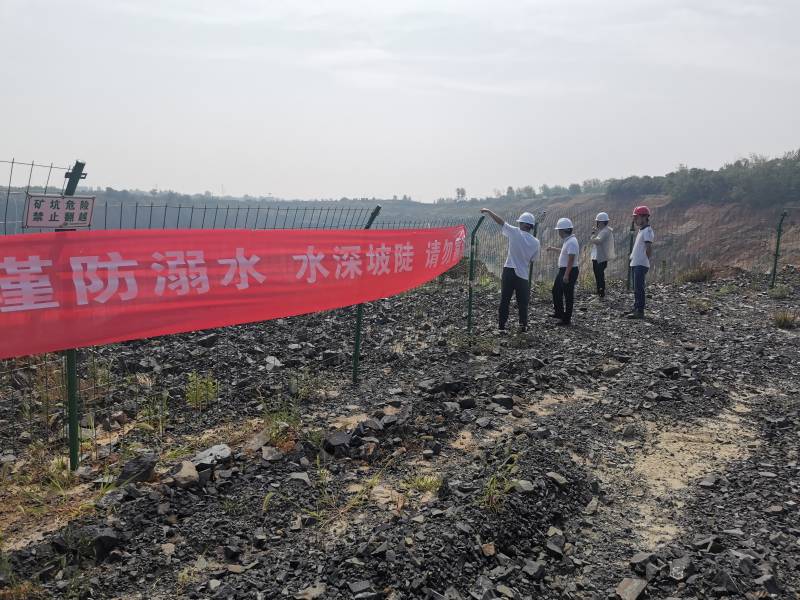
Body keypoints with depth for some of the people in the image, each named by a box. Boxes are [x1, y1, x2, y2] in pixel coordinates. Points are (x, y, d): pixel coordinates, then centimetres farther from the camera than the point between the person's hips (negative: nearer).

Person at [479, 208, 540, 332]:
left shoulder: (515, 232, -8)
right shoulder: (535, 242, 0)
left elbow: (500, 221, 0)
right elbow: (532, 260, 9)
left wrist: (488, 211, 11)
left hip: (509, 271, -1)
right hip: (523, 274, 1)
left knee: (504, 300, 6)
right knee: (522, 302, 12)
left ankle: (502, 326, 6)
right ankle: (523, 326, 16)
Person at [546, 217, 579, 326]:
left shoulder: (571, 242, -22)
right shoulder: (568, 240, 11)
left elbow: (571, 259, -26)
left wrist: (566, 275, -27)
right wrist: (555, 249, 34)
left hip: (569, 271, -11)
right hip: (563, 270, 11)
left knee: (568, 296, -1)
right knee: (556, 291, 20)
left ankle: (566, 319, 7)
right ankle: (559, 313, 33)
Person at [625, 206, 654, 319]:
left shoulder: (647, 231, -13)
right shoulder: (641, 230, 17)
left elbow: (649, 248, -20)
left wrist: (645, 260, -12)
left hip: (641, 265, -10)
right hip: (635, 263, 10)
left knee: (639, 288, -8)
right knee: (636, 288, 15)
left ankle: (640, 312, -5)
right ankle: (636, 309, 23)